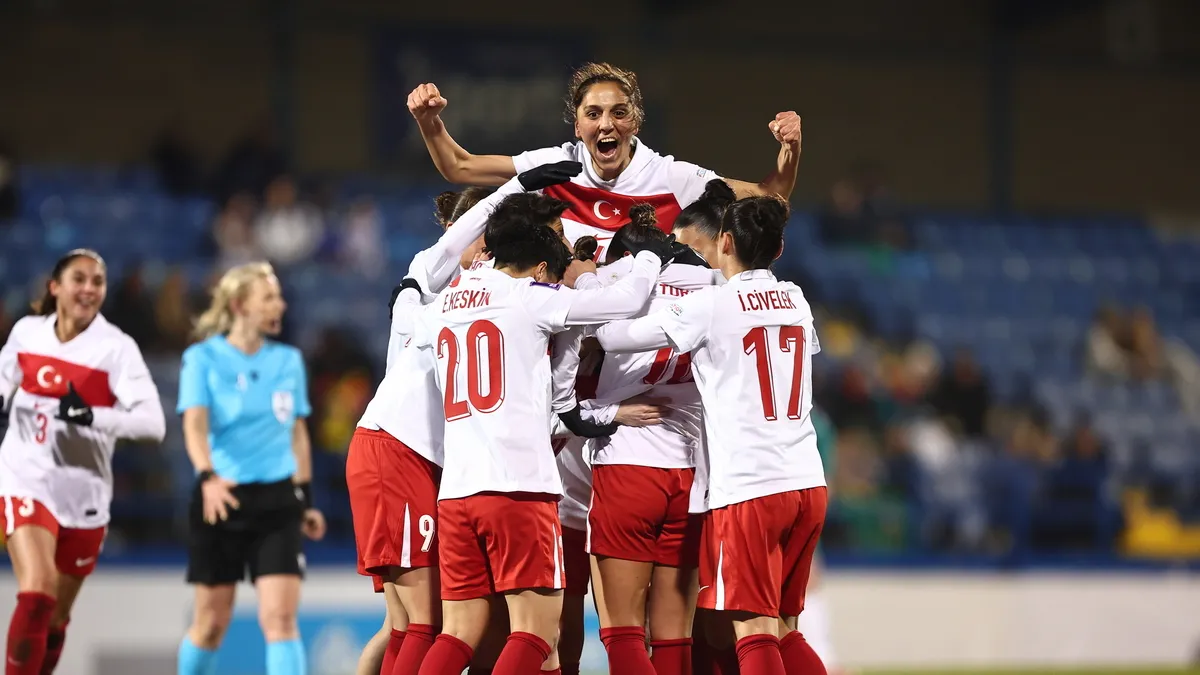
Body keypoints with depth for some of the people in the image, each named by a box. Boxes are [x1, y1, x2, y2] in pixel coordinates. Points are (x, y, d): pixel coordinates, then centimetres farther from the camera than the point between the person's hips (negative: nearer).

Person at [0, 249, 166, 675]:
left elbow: (153, 423, -22)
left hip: (83, 492, 0)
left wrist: (91, 416, -36)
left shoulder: (116, 348, -12)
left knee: (55, 616, 13)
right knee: (36, 595, -21)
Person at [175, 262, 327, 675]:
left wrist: (307, 499, 15)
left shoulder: (289, 360, 8)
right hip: (223, 498, -2)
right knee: (212, 622, 7)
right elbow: (195, 425, -17)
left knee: (280, 618, -11)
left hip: (278, 500, 2)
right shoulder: (203, 358, -4)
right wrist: (207, 477, -34)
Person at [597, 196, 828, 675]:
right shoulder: (796, 303, 12)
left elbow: (613, 337, -3)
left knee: (755, 633, -7)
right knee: (783, 631, 14)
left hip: (749, 490, -6)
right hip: (808, 484, 6)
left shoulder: (708, 306, -6)